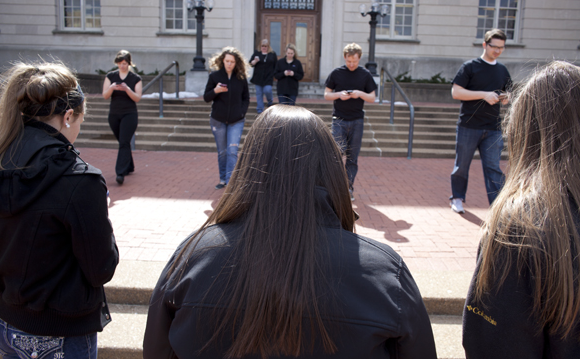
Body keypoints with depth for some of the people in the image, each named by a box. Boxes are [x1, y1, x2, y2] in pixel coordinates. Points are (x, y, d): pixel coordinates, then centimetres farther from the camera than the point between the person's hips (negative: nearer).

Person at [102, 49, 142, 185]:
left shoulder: (136, 78, -1)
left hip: (130, 114, -3)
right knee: (122, 142, 15)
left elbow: (137, 98, -8)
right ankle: (129, 167, 33)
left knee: (124, 143, -14)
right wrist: (111, 87, -21)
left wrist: (127, 89, -24)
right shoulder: (110, 76, 5)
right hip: (114, 114, 4)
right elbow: (105, 95, -1)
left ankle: (121, 173, -19)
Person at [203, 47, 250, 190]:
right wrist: (215, 91, -20)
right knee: (222, 152, 11)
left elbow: (246, 98, 8)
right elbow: (206, 98, -1)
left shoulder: (241, 77, -1)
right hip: (218, 120, 1)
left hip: (236, 121, -1)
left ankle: (230, 181, -7)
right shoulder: (215, 76, -3)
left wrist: (242, 112, -7)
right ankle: (223, 179, 24)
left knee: (232, 151, -10)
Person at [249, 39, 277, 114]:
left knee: (267, 91, -13)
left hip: (268, 78, -1)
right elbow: (251, 64, 2)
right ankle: (260, 109, 11)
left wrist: (275, 74, 3)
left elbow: (276, 65, 9)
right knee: (259, 93, 2)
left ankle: (270, 102, 20)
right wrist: (255, 61, -18)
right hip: (258, 77, 1)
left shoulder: (273, 54, 5)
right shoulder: (256, 53, 6)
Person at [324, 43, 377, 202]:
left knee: (353, 157, 5)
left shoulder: (365, 75, 4)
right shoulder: (336, 73, 2)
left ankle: (349, 188, 14)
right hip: (339, 120, -1)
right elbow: (326, 94, 6)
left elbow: (372, 98, 6)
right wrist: (339, 94, -14)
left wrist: (360, 94, -14)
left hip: (357, 121, 1)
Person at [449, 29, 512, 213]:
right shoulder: (470, 66, -3)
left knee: (493, 168, -2)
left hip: (493, 129, 4)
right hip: (469, 126, -3)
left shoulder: (502, 70, 13)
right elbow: (456, 92, -11)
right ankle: (457, 198, 26)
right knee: (462, 165, 8)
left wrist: (505, 99, 0)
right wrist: (484, 95, -18)